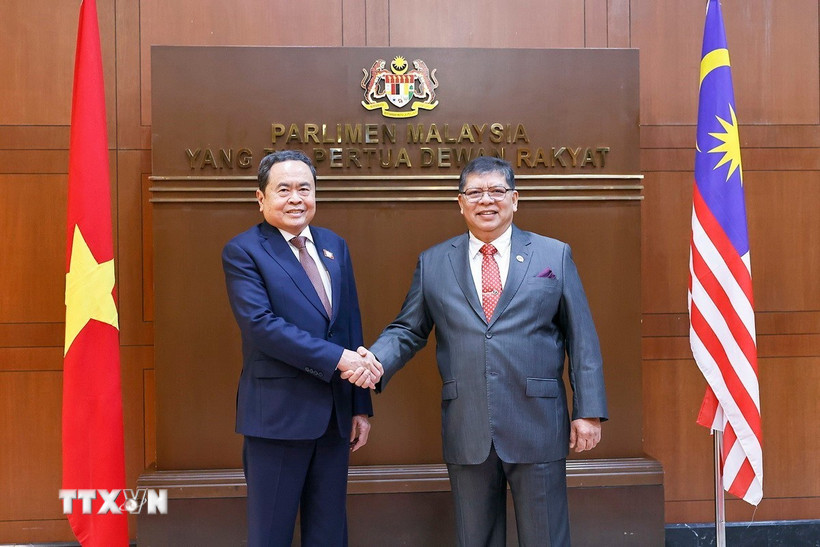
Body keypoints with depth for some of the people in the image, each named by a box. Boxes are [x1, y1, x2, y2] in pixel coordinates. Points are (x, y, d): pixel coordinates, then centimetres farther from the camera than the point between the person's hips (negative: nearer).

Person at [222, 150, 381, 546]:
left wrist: (361, 405, 8)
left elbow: (351, 324, 10)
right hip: (277, 414, -5)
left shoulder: (334, 246, 10)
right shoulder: (243, 252, -7)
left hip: (336, 413, 6)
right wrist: (337, 358, -22)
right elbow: (261, 324, -19)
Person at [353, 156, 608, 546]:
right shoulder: (433, 263, 8)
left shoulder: (555, 255, 5)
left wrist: (589, 411, -1)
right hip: (466, 431, 1)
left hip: (538, 427, -1)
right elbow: (407, 330, 8)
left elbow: (581, 338, 3)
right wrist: (376, 360, -13)